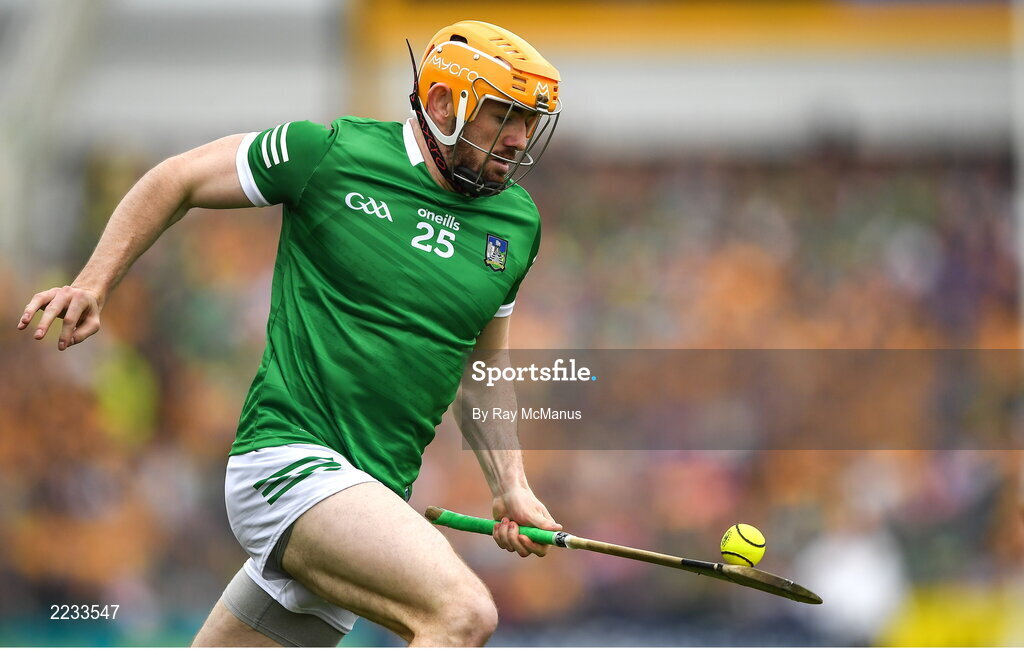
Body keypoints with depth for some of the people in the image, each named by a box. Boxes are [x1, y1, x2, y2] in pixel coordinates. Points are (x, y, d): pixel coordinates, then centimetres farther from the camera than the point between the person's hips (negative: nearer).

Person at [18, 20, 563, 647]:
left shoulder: (517, 222, 10)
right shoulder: (332, 154, -7)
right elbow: (179, 179, 8)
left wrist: (512, 488, 11)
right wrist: (94, 285, 3)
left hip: (375, 495, 7)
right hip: (289, 456, -7)